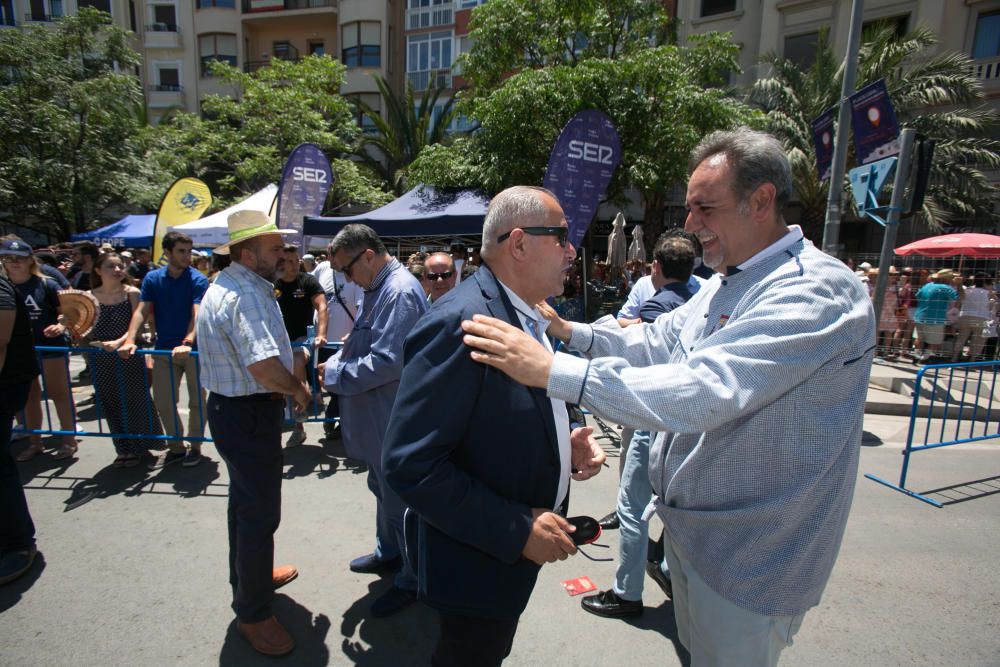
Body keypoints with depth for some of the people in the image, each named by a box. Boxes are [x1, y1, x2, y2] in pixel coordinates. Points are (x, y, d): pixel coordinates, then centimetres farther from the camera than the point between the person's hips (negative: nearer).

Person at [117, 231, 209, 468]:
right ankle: (176, 446, 25)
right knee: (163, 401, 8)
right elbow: (141, 311, -2)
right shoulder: (153, 278, 4)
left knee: (197, 401, 6)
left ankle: (195, 446, 22)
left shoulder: (198, 280, -9)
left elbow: (197, 314, -21)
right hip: (164, 349, 4)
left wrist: (187, 343, -36)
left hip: (194, 349, -3)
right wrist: (129, 340, -16)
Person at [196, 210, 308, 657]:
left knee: (245, 500, 26)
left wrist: (283, 386, 11)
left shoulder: (225, 285, 11)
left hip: (230, 406, 11)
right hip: (249, 415, -11)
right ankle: (253, 612, 22)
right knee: (260, 511, 3)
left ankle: (248, 576, 47)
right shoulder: (246, 295, -24)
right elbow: (266, 368, -35)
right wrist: (298, 389, -15)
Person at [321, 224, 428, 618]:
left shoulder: (401, 292, -23)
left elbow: (387, 362, -29)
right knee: (383, 489, 26)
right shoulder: (378, 288, 9)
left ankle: (412, 581, 26)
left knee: (400, 501, 6)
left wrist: (336, 375, -16)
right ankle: (388, 553, 48)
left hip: (394, 421, -10)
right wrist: (338, 361, 3)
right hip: (379, 418, 10)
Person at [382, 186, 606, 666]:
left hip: (517, 547, 8)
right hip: (478, 560, -8)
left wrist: (563, 445, -4)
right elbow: (410, 465, -29)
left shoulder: (527, 315, 2)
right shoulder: (458, 322, -28)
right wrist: (516, 531, -25)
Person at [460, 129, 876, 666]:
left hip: (748, 557, -8)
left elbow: (704, 390, -37)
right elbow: (657, 342, 7)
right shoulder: (725, 284, 6)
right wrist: (568, 330, -6)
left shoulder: (815, 290, -25)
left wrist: (553, 371, -40)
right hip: (691, 523, 8)